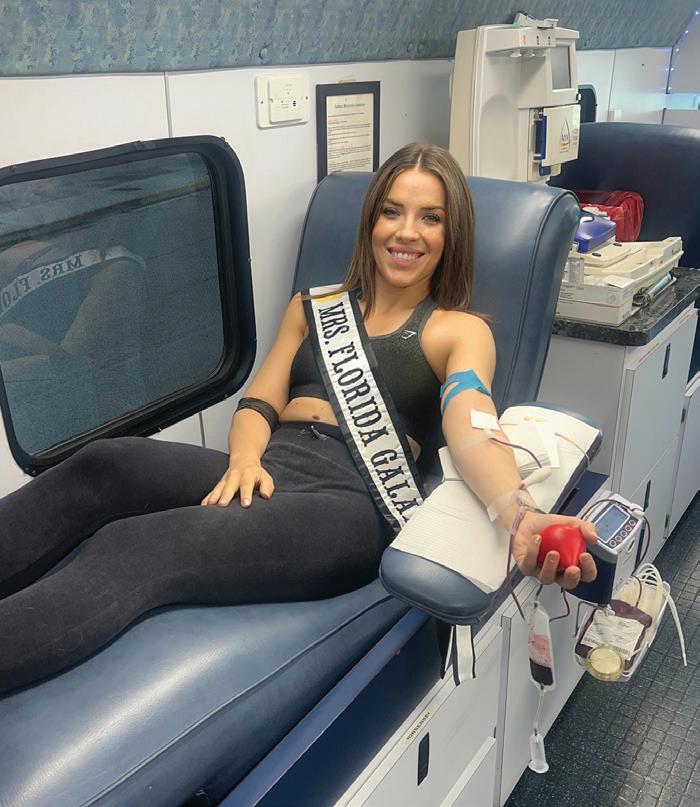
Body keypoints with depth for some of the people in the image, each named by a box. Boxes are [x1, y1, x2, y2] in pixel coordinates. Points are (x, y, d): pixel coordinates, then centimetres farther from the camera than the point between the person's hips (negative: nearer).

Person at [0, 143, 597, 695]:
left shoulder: (460, 331, 11)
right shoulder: (316, 305, 25)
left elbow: (471, 432, -9)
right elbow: (260, 401, 15)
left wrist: (520, 517, -32)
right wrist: (245, 457, -9)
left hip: (355, 500, -4)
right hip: (267, 469, 5)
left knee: (139, 549, -30)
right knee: (108, 464, -26)